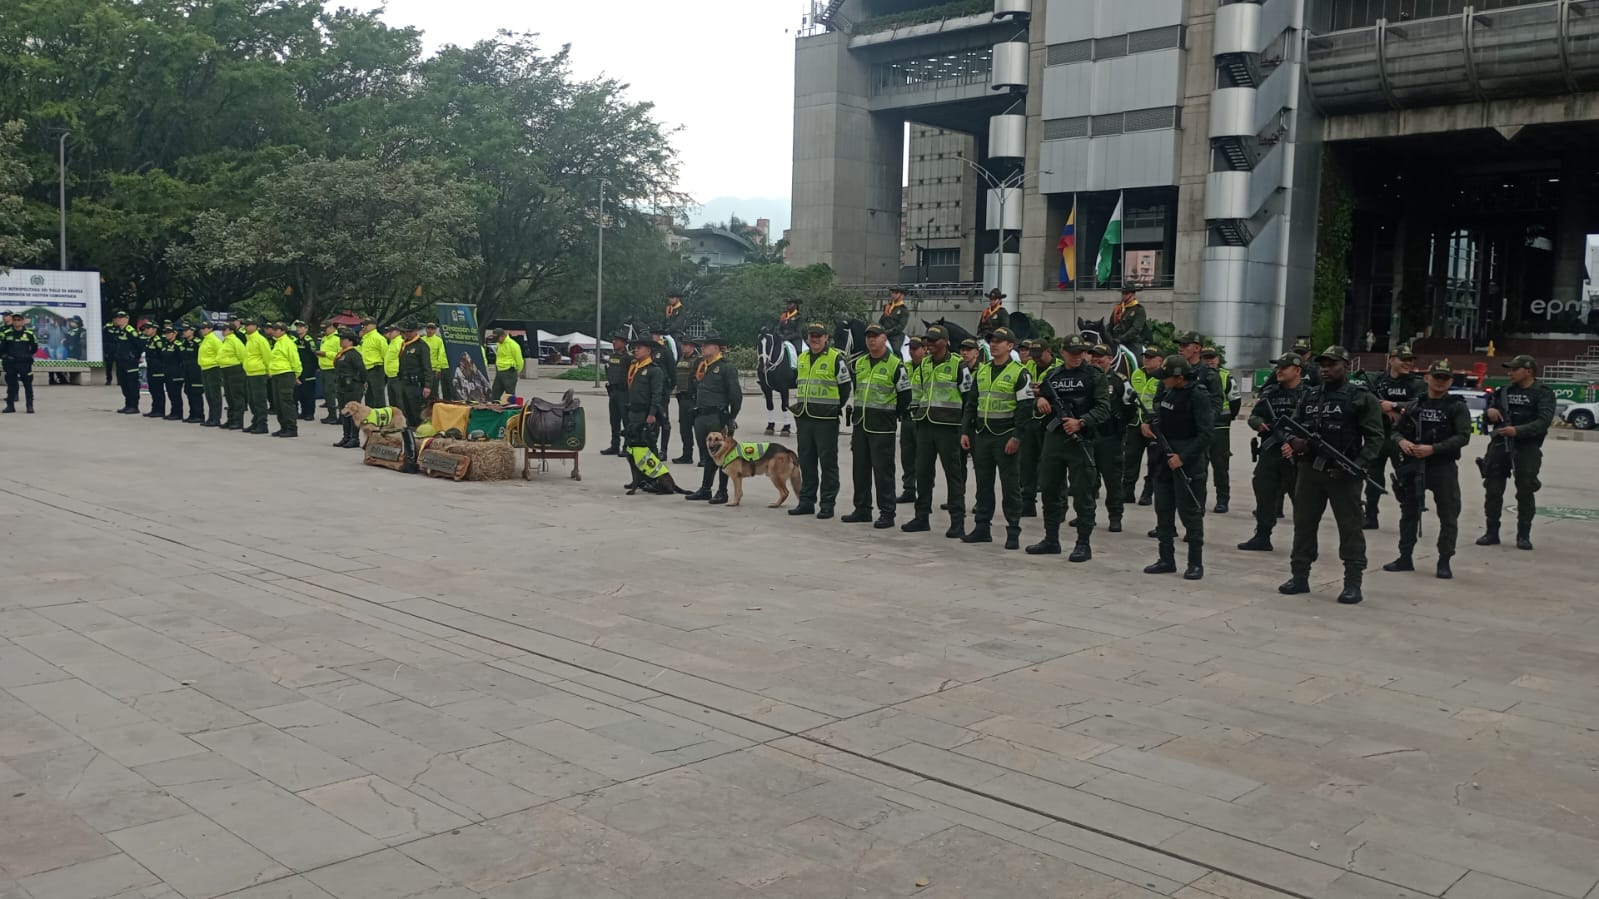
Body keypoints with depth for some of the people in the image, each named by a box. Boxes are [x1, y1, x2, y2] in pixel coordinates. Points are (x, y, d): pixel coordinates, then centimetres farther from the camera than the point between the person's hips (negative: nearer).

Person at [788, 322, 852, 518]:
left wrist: (835, 407, -2)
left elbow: (845, 387, -3)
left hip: (826, 419, -6)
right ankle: (806, 501, 18)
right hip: (803, 418, 6)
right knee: (806, 462, 11)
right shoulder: (801, 358, 14)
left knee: (828, 462, -2)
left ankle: (828, 504, 3)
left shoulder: (835, 358, -6)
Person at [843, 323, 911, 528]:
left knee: (883, 470, -4)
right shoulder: (859, 363, 11)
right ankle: (862, 509, 21)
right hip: (860, 424, 7)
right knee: (860, 468, 11)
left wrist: (891, 416, 2)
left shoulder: (895, 365, -8)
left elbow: (905, 395, -4)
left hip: (882, 427, -6)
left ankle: (887, 513, 2)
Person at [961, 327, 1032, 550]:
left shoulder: (1019, 373, -5)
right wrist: (965, 431, 9)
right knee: (983, 483, 10)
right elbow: (971, 402, 17)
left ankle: (1013, 532, 5)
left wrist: (1017, 437, -17)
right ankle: (982, 527, 17)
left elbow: (1025, 407, -10)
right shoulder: (982, 371, 13)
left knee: (1010, 485, -1)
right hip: (981, 436, 6)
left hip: (1005, 437, -6)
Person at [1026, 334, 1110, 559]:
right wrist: (1038, 400, -4)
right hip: (1053, 438, 5)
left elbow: (1103, 408, -9)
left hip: (1080, 440, -5)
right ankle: (1051, 540, 22)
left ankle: (1083, 544, 5)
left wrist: (1080, 422, -22)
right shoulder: (1052, 375, 13)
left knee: (1082, 495, -2)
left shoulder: (1094, 376, -1)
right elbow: (1038, 407, 19)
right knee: (1050, 491, 11)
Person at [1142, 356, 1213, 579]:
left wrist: (1183, 457, -22)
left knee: (1189, 512, -3)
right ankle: (1166, 559, 21)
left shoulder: (1198, 397, -15)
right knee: (1163, 510, 12)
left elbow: (1206, 433, -20)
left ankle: (1196, 563, 5)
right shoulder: (1166, 391, 7)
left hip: (1187, 462, -8)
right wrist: (1148, 424, 4)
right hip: (1164, 459, 8)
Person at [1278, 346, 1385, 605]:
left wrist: (1357, 465, -17)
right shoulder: (1310, 396, 14)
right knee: (1303, 523, 9)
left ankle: (1353, 583, 6)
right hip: (1309, 469, 5)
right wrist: (1294, 442, -5)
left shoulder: (1362, 398, -2)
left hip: (1343, 473, -5)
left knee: (1350, 528, 0)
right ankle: (1299, 577, 18)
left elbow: (1374, 438, -6)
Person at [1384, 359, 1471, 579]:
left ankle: (1444, 562, 10)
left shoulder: (1457, 407, -1)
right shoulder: (1413, 405, 9)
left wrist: (1433, 449, -19)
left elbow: (1463, 436, -11)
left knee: (1448, 516, 1)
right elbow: (1395, 431, 11)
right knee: (1409, 513, 10)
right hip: (1413, 467, 3)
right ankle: (1405, 558, 21)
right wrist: (1402, 441, -12)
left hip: (1444, 468, -3)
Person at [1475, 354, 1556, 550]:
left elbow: (1543, 421, -14)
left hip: (1527, 447, -4)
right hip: (1500, 445, 4)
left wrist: (1518, 430, -28)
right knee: (1493, 489, 4)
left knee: (1525, 492, 0)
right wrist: (1489, 412, -4)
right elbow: (1487, 419, 20)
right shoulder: (1504, 392, 15)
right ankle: (1492, 532, 12)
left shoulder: (1543, 394, 0)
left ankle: (1524, 535, 9)